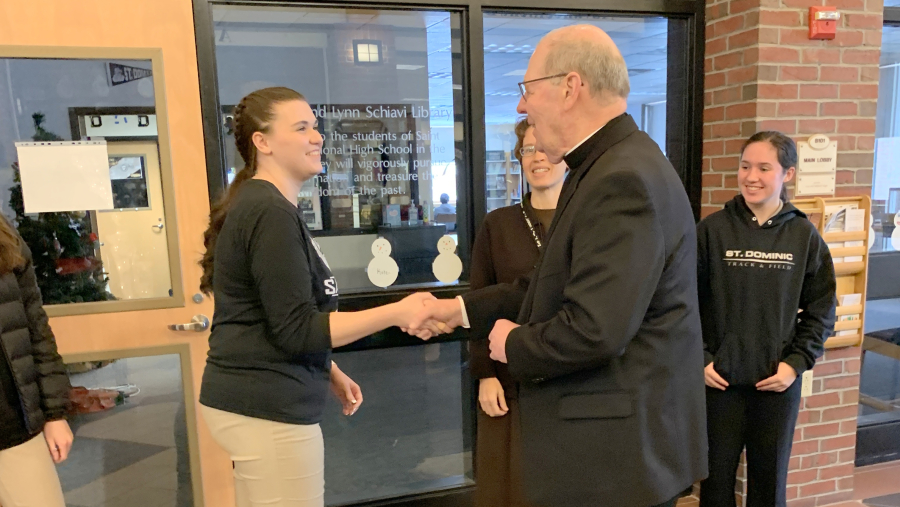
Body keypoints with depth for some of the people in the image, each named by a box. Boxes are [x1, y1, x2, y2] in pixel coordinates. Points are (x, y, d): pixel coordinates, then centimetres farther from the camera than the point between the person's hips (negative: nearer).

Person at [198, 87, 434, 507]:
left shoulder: (259, 204, 13)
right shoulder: (270, 212, -18)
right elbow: (296, 329, -21)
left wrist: (330, 372, 19)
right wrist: (397, 312, -20)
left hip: (252, 400, 10)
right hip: (269, 410, -10)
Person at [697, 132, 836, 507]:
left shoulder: (804, 236, -1)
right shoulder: (712, 229, -6)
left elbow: (821, 309, 4)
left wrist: (796, 362, -5)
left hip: (778, 382, 1)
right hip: (719, 379, -1)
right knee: (716, 476, 11)